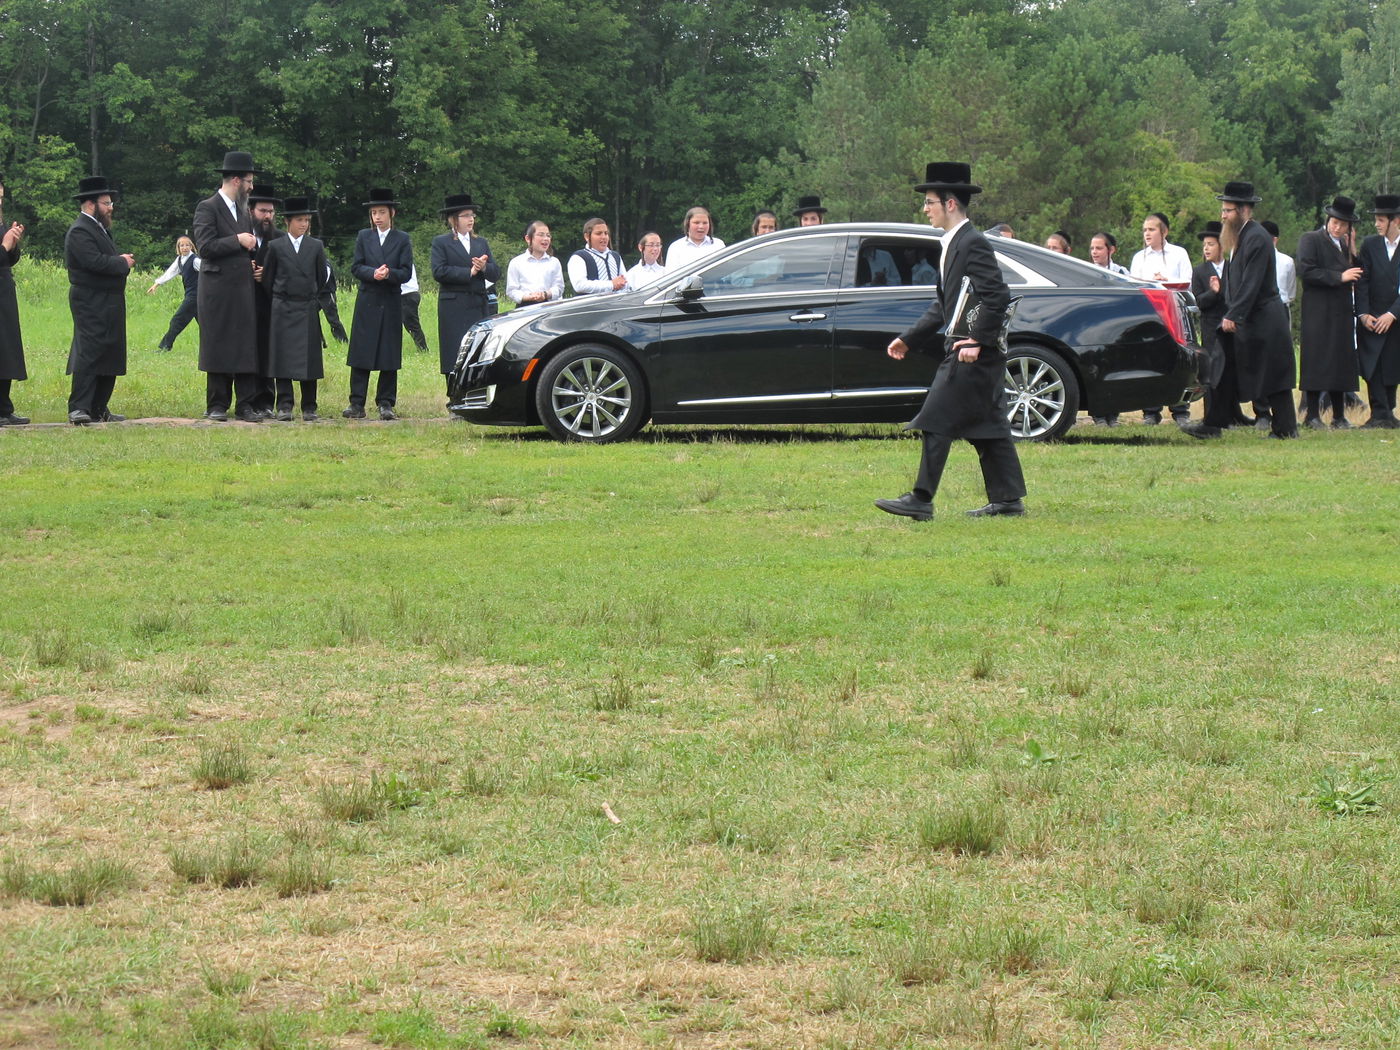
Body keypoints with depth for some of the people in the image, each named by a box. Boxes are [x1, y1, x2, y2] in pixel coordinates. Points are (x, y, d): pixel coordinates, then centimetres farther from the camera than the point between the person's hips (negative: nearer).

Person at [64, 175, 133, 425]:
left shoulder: (99, 228, 20)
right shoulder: (80, 231, -14)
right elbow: (95, 262, -25)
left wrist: (122, 260, 4)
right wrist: (122, 263, -13)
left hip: (108, 306, 11)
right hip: (91, 304, -11)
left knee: (109, 356, 11)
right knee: (89, 355, -14)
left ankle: (98, 409, 15)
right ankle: (78, 409, -15)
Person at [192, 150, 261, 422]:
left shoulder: (243, 210, 18)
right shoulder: (207, 208, -5)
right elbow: (205, 247, -16)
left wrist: (251, 245, 7)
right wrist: (238, 240, -13)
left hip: (244, 289, 7)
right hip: (218, 290, -6)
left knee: (248, 348, 3)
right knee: (218, 349, -1)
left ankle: (246, 405, 5)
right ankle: (217, 406, 5)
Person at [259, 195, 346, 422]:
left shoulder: (316, 247, 7)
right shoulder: (276, 247, 3)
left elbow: (324, 284, 9)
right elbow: (266, 282, 7)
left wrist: (333, 318, 5)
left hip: (308, 311, 1)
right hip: (282, 310, -1)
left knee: (309, 360, 1)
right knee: (283, 359, -3)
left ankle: (309, 408, 7)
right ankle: (284, 406, 0)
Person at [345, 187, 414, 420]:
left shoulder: (402, 240, 5)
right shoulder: (364, 237, 9)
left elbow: (406, 272, -1)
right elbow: (356, 267, 2)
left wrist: (389, 274, -20)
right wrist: (373, 273, -17)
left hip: (391, 304, -1)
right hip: (367, 302, 1)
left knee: (389, 356, 1)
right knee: (361, 356, -2)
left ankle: (386, 403, 6)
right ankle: (357, 404, -1)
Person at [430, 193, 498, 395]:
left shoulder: (481, 243, 19)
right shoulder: (441, 242, 4)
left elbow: (496, 274, 12)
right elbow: (439, 272, -11)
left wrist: (484, 268, -9)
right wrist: (469, 272, -10)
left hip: (479, 307, 5)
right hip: (454, 308, -5)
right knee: (456, 359, -6)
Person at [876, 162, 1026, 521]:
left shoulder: (973, 244, -14)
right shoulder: (953, 244, 17)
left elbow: (998, 296, -22)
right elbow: (943, 305, 24)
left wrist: (977, 340, -24)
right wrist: (909, 339, 22)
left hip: (972, 355, -10)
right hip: (964, 351, 10)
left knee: (937, 422, -10)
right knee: (987, 427, 11)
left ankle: (921, 500, -10)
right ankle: (1008, 500, 13)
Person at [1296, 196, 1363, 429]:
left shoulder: (1345, 244, 17)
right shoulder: (1311, 239, -3)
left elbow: (1356, 277, 14)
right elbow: (1306, 271, -14)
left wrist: (1352, 250, 1)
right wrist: (1339, 277, -16)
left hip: (1343, 313, 6)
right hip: (1319, 312, -6)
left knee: (1341, 364, 6)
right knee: (1317, 362, -6)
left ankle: (1339, 416, 11)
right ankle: (1313, 415, -2)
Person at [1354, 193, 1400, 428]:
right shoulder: (1370, 244, 3)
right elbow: (1362, 282, 1)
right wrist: (1363, 314, -8)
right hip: (1373, 319, 1)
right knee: (1373, 367, -8)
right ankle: (1381, 414, -8)